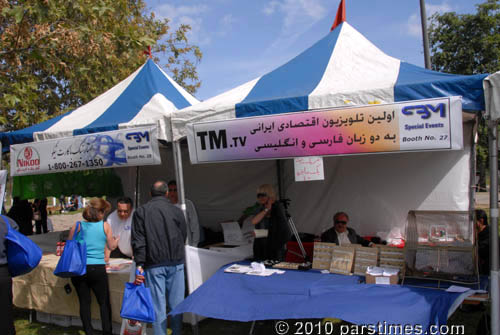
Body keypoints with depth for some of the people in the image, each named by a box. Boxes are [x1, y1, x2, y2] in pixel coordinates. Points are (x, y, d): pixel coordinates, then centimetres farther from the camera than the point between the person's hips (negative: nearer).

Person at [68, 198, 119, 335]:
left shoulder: (77, 226, 1)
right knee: (104, 302, 10)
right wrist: (116, 240, 28)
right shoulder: (105, 226, -3)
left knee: (84, 302, 10)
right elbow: (111, 246, 7)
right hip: (98, 268, -2)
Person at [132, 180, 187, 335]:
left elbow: (138, 241, -4)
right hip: (176, 263, 1)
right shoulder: (176, 211, 5)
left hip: (154, 264, -1)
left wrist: (139, 265, -5)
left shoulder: (141, 211, 2)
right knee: (176, 303, 9)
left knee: (158, 304, 4)